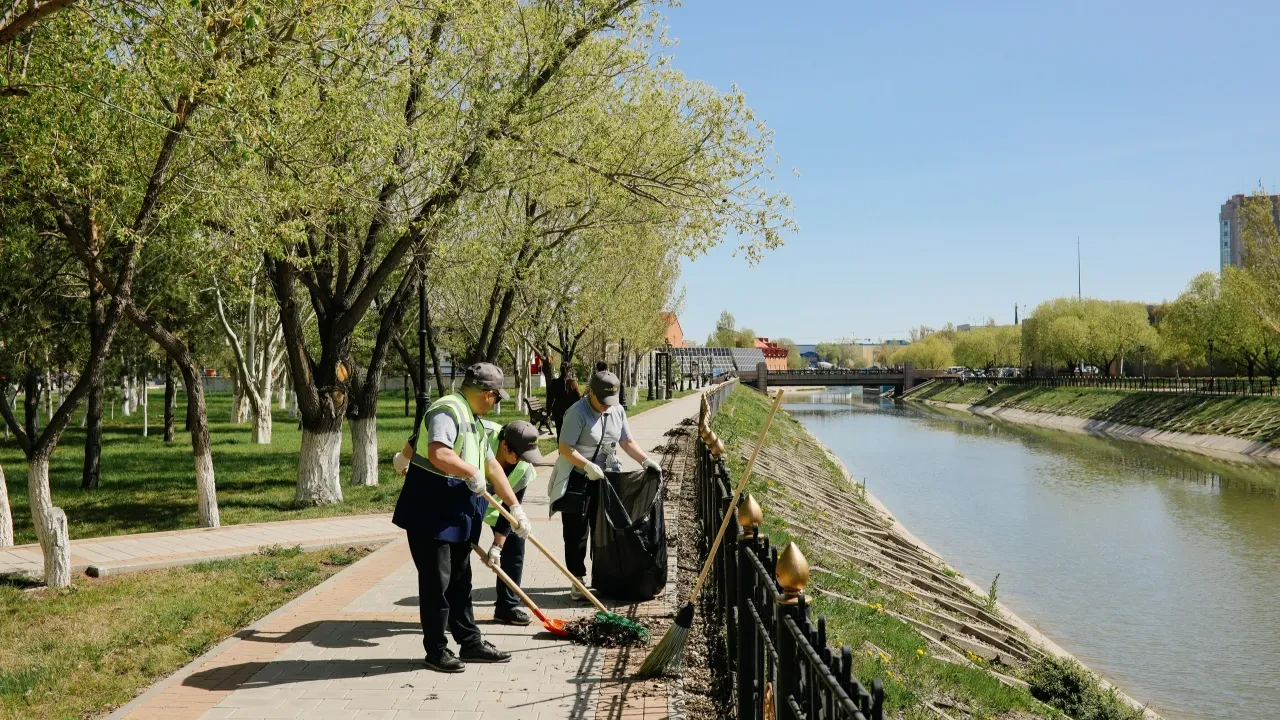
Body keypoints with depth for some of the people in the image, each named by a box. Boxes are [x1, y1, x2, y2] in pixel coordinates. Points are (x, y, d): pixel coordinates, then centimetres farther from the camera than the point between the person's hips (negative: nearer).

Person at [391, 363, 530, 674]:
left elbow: (492, 466, 21)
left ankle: (470, 642, 25)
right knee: (436, 581, -1)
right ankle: (436, 649, 10)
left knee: (460, 579, 16)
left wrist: (515, 507, 22)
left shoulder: (473, 421, 17)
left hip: (458, 514, 10)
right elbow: (438, 454, -33)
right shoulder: (447, 411, -16)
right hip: (432, 510, -10)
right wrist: (473, 473, -22)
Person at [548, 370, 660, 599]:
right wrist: (588, 466, -32)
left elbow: (627, 442, 8)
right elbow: (565, 448, -22)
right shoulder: (578, 413, -19)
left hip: (605, 479, 6)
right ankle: (578, 580, 7)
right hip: (577, 481, -6)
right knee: (576, 533, -1)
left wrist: (645, 460, -6)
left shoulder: (618, 411, 1)